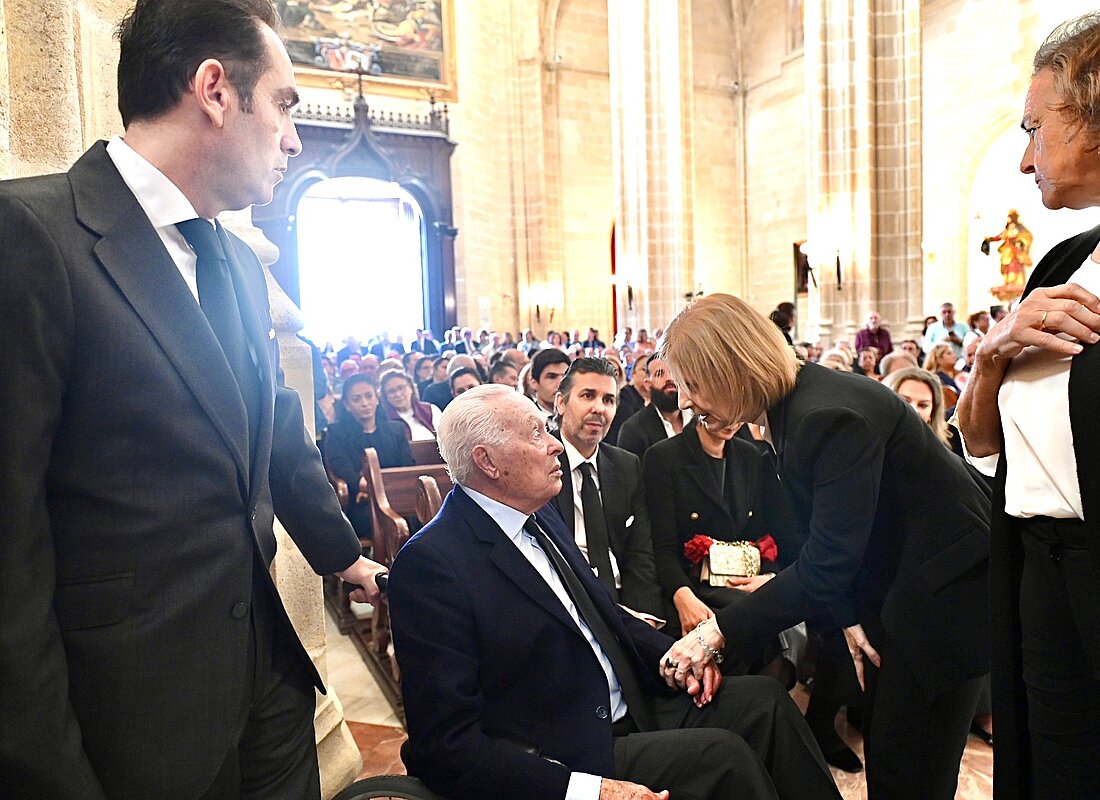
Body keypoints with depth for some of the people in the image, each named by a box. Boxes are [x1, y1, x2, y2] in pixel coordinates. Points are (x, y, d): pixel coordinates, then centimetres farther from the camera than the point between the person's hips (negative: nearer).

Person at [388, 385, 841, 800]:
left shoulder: (540, 518, 8)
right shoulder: (429, 563, -19)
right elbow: (446, 743, -21)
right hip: (563, 763, -8)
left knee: (761, 699, -1)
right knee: (720, 754, -21)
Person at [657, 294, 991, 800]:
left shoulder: (829, 417, -30)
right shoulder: (784, 412, -1)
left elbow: (826, 564, -30)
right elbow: (821, 536, 6)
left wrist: (720, 632, -27)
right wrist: (849, 617, -2)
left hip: (944, 590, -9)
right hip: (888, 586, 9)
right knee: (880, 745, 18)